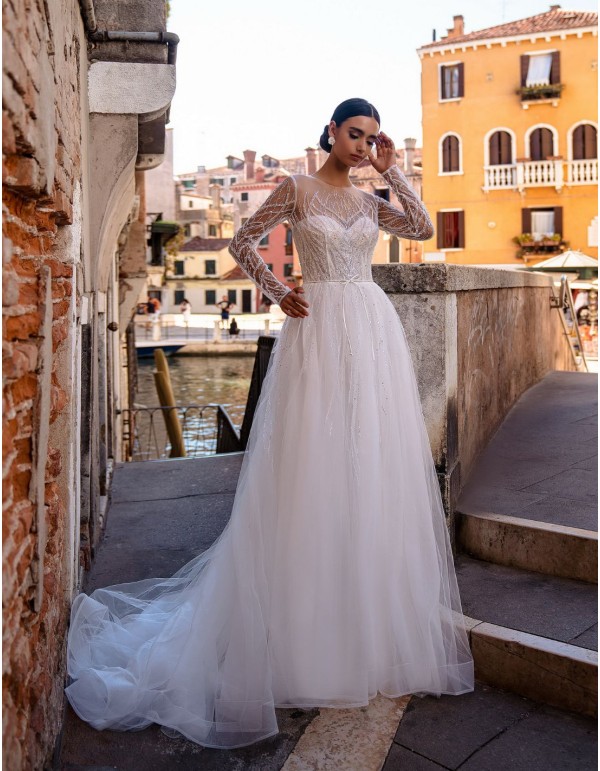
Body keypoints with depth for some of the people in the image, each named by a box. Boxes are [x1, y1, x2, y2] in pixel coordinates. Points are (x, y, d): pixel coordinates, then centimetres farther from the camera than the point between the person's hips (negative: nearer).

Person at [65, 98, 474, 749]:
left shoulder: (368, 200, 16)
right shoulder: (298, 188, 3)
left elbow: (423, 228, 4)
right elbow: (242, 243, 5)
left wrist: (392, 172, 5)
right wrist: (280, 295, -3)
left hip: (373, 333, 5)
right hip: (320, 330, -5)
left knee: (373, 465, 6)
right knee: (314, 464, -3)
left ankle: (376, 615, 20)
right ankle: (307, 617, 11)